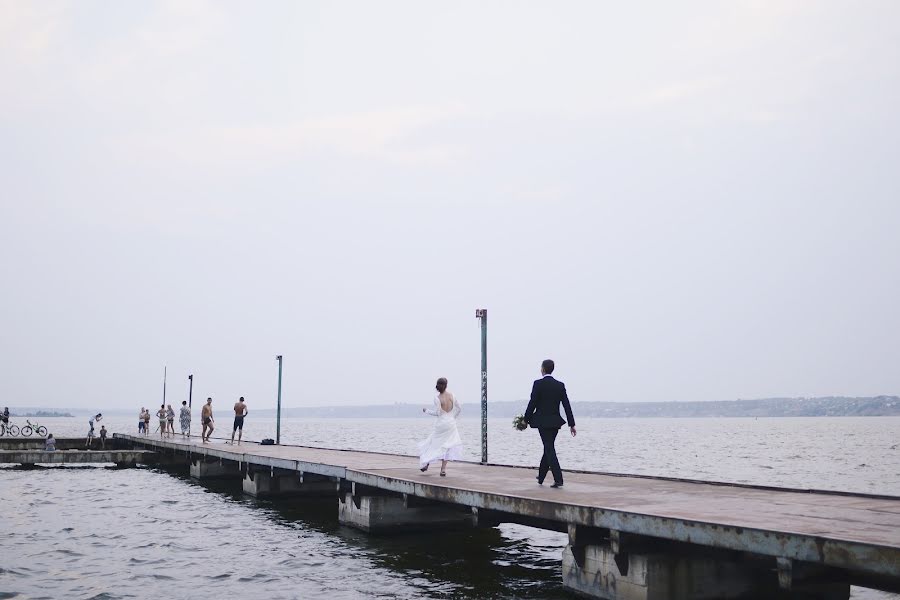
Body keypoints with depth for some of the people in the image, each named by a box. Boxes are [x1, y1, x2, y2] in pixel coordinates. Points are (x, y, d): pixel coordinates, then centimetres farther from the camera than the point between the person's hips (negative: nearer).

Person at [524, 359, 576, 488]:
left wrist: (526, 420, 1)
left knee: (549, 449, -4)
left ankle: (558, 480, -13)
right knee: (549, 448, 18)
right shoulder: (560, 385, 4)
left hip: (542, 421, -5)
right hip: (555, 421, 5)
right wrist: (571, 424, 6)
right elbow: (566, 405, 3)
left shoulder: (538, 384, -10)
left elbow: (532, 404, -11)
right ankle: (540, 477, 30)